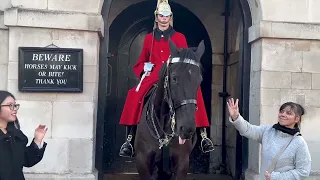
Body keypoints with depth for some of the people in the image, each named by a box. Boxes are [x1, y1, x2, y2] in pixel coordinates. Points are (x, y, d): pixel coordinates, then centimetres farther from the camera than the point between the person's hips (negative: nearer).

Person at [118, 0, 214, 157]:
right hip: (153, 76, 1)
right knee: (134, 95, -27)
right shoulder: (149, 38, 17)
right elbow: (142, 61, 21)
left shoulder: (179, 38, 12)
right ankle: (129, 140, -20)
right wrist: (145, 68, -1)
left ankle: (203, 136, -24)